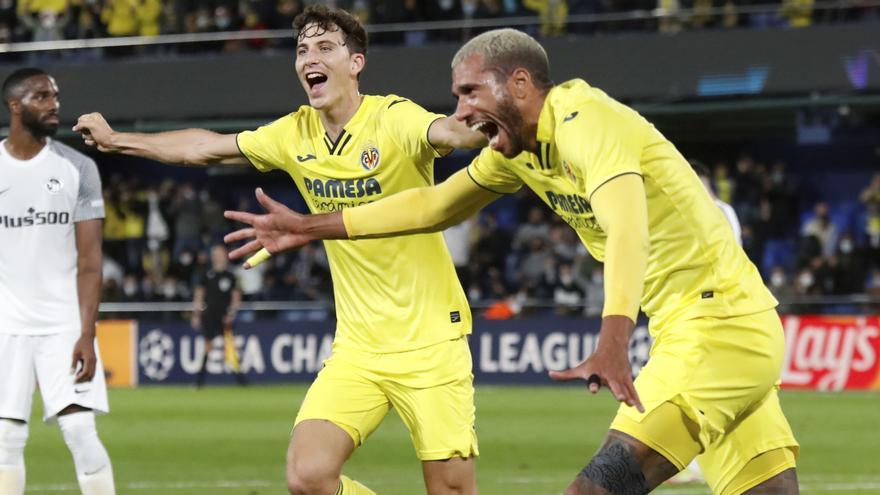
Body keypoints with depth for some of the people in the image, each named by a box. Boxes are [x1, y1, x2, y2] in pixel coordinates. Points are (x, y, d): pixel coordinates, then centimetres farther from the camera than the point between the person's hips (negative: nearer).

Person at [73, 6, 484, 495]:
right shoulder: (295, 134, 4)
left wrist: (486, 126, -59)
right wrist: (117, 140, 27)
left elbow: (448, 131, -36)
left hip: (430, 341, -5)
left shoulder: (392, 119, -13)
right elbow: (207, 147, 20)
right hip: (357, 346, 5)